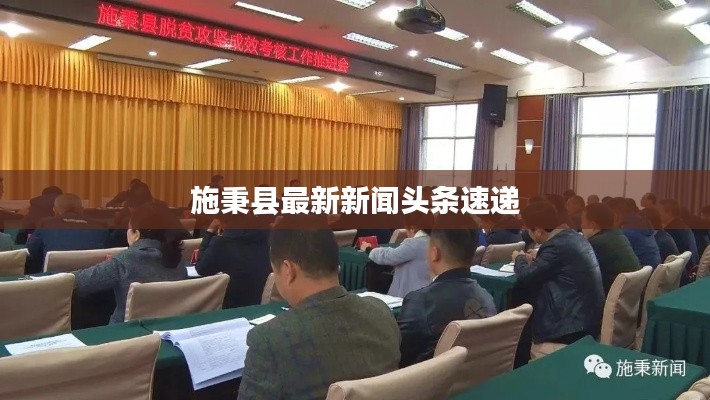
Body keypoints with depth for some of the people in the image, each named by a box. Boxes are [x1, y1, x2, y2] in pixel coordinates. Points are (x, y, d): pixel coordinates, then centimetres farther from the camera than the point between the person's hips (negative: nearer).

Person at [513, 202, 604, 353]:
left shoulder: (557, 245, -20)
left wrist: (519, 259, 2)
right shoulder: (575, 237, 8)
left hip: (574, 327, -9)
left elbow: (524, 278, -17)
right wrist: (533, 260, 16)